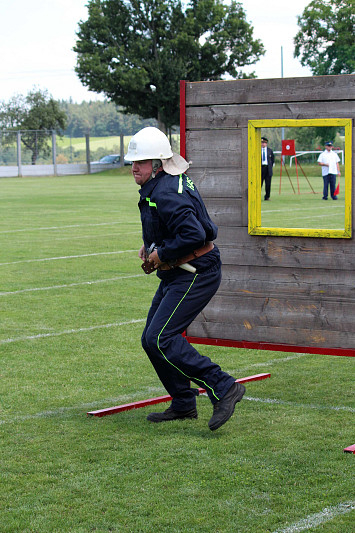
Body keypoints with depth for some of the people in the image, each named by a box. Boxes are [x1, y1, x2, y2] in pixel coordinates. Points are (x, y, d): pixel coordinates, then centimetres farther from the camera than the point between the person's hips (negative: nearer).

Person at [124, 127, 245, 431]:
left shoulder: (166, 194, -22)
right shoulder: (157, 187, 11)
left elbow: (193, 234, -32)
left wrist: (161, 254, -19)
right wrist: (151, 246, 12)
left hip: (195, 275, -11)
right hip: (177, 274, 11)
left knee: (160, 339, -18)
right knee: (152, 340, 13)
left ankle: (224, 388, -16)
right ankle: (183, 405, 22)